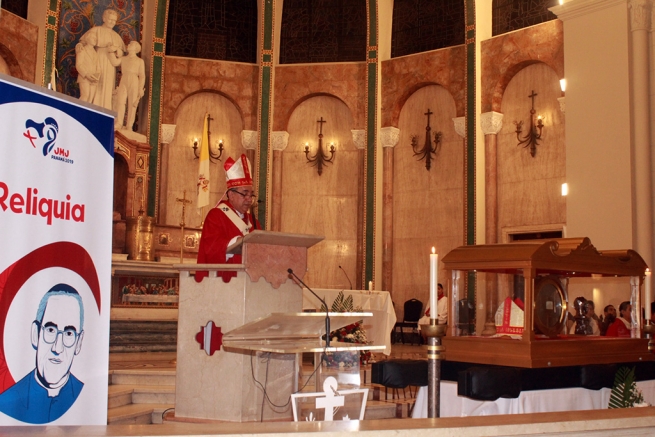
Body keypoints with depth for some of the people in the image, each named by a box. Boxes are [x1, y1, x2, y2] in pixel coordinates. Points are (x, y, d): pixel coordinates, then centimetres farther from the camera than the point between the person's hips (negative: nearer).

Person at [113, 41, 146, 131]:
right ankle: (118, 124, -10)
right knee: (120, 102, -10)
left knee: (132, 104, -2)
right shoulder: (123, 59, 16)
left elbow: (142, 76, 3)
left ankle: (129, 126, 0)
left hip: (134, 83, -2)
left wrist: (141, 89, -4)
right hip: (123, 83, 2)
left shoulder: (140, 61, 7)